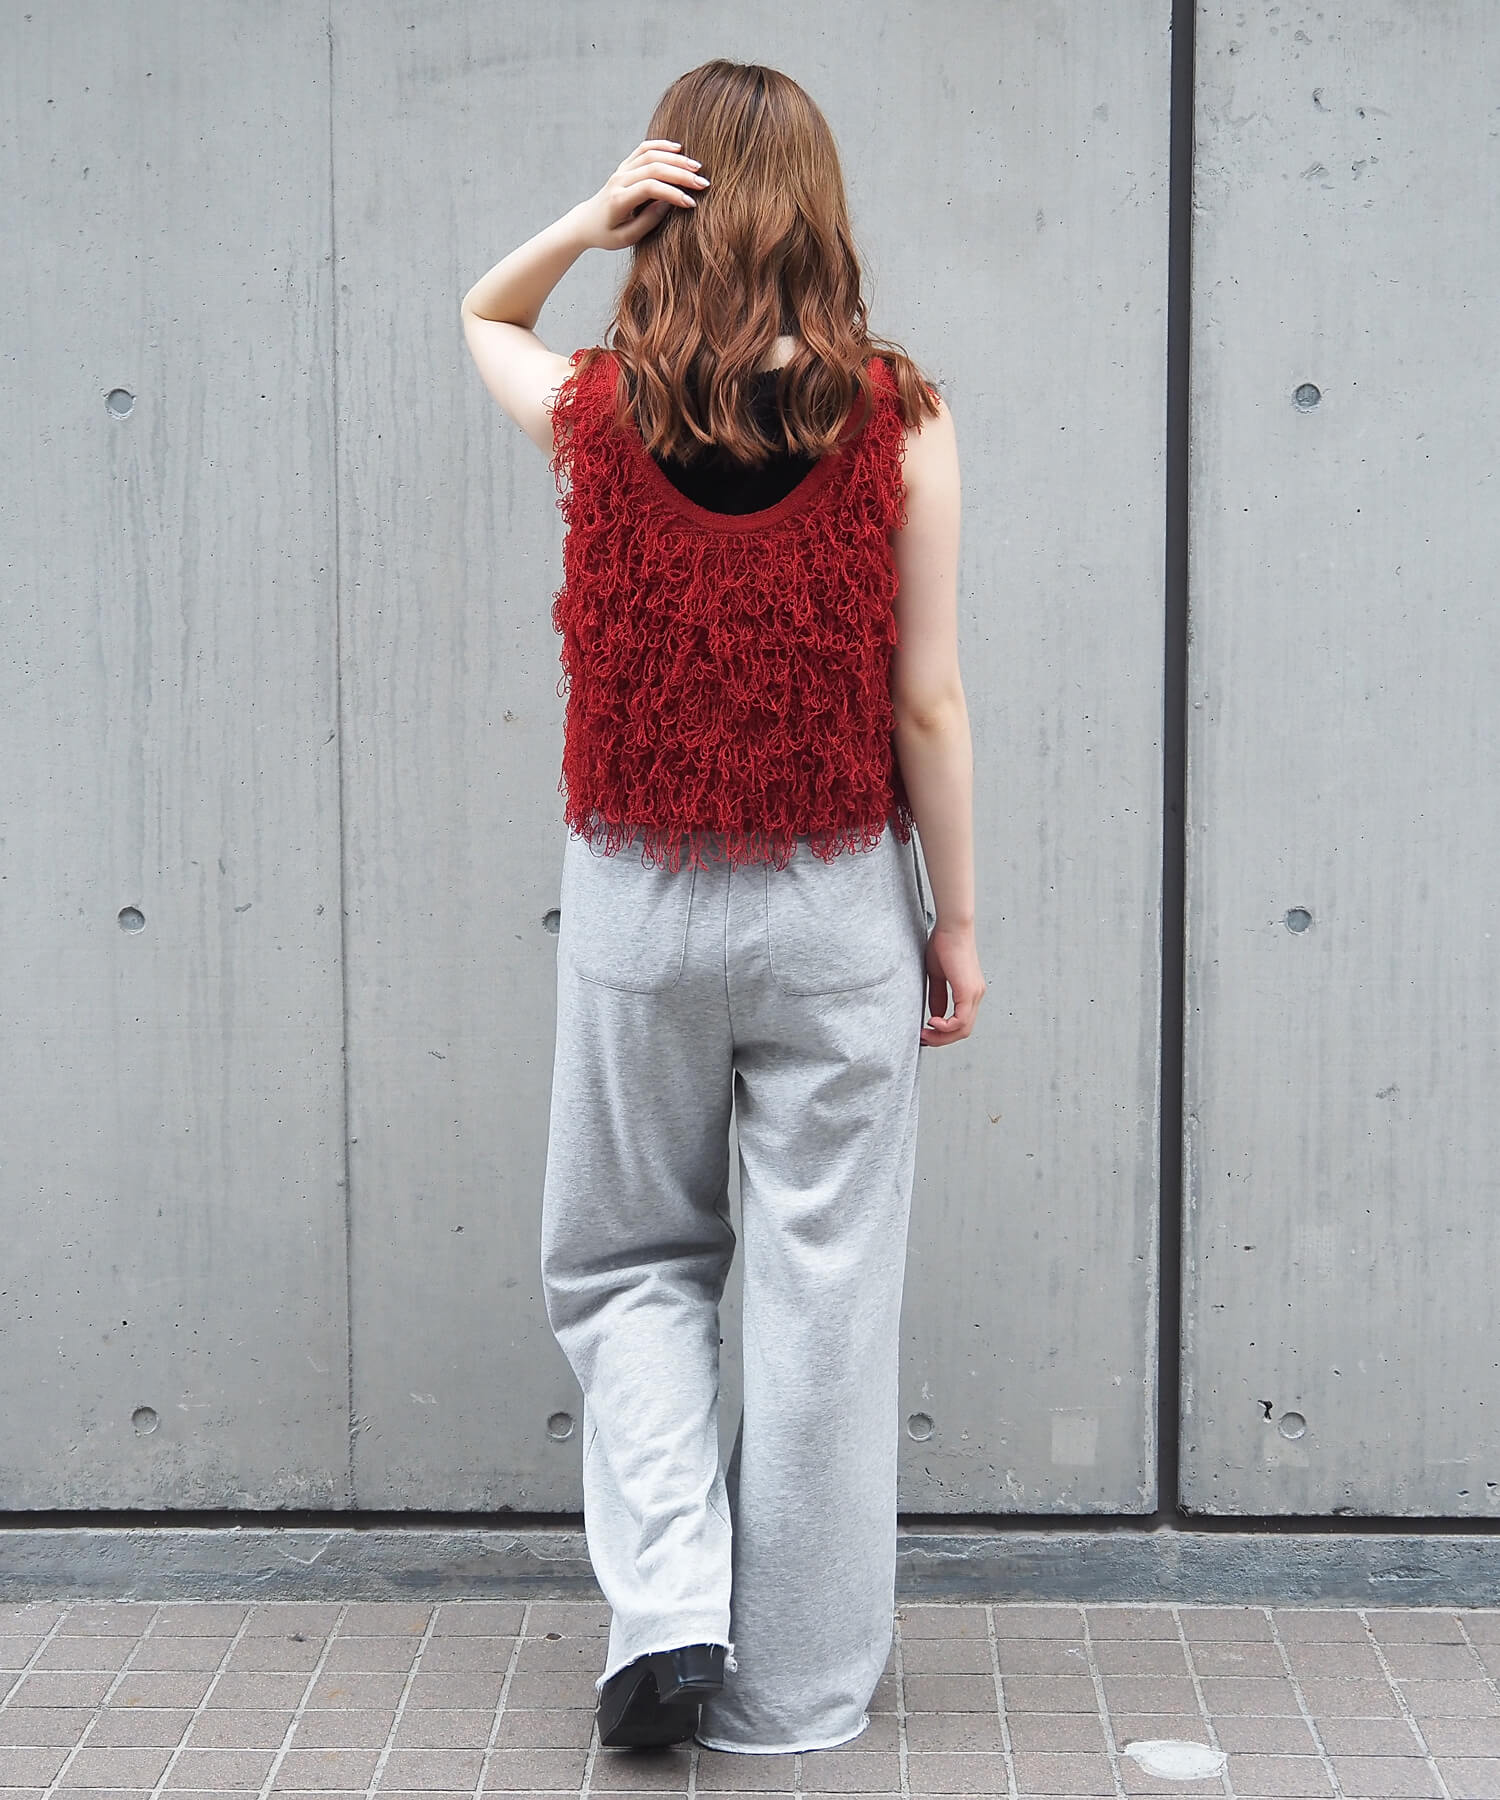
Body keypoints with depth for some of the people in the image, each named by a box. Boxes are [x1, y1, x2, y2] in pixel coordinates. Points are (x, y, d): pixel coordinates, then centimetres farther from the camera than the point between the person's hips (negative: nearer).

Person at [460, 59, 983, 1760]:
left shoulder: (596, 414, -5)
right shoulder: (899, 420, -8)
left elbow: (479, 318, 18)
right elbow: (928, 704, -6)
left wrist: (581, 222, -2)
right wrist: (957, 921, 4)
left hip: (637, 907, 1)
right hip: (837, 909, 0)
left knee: (629, 1264, 20)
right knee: (821, 1297, 9)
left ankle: (666, 1601, 6)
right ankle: (795, 1691, 20)